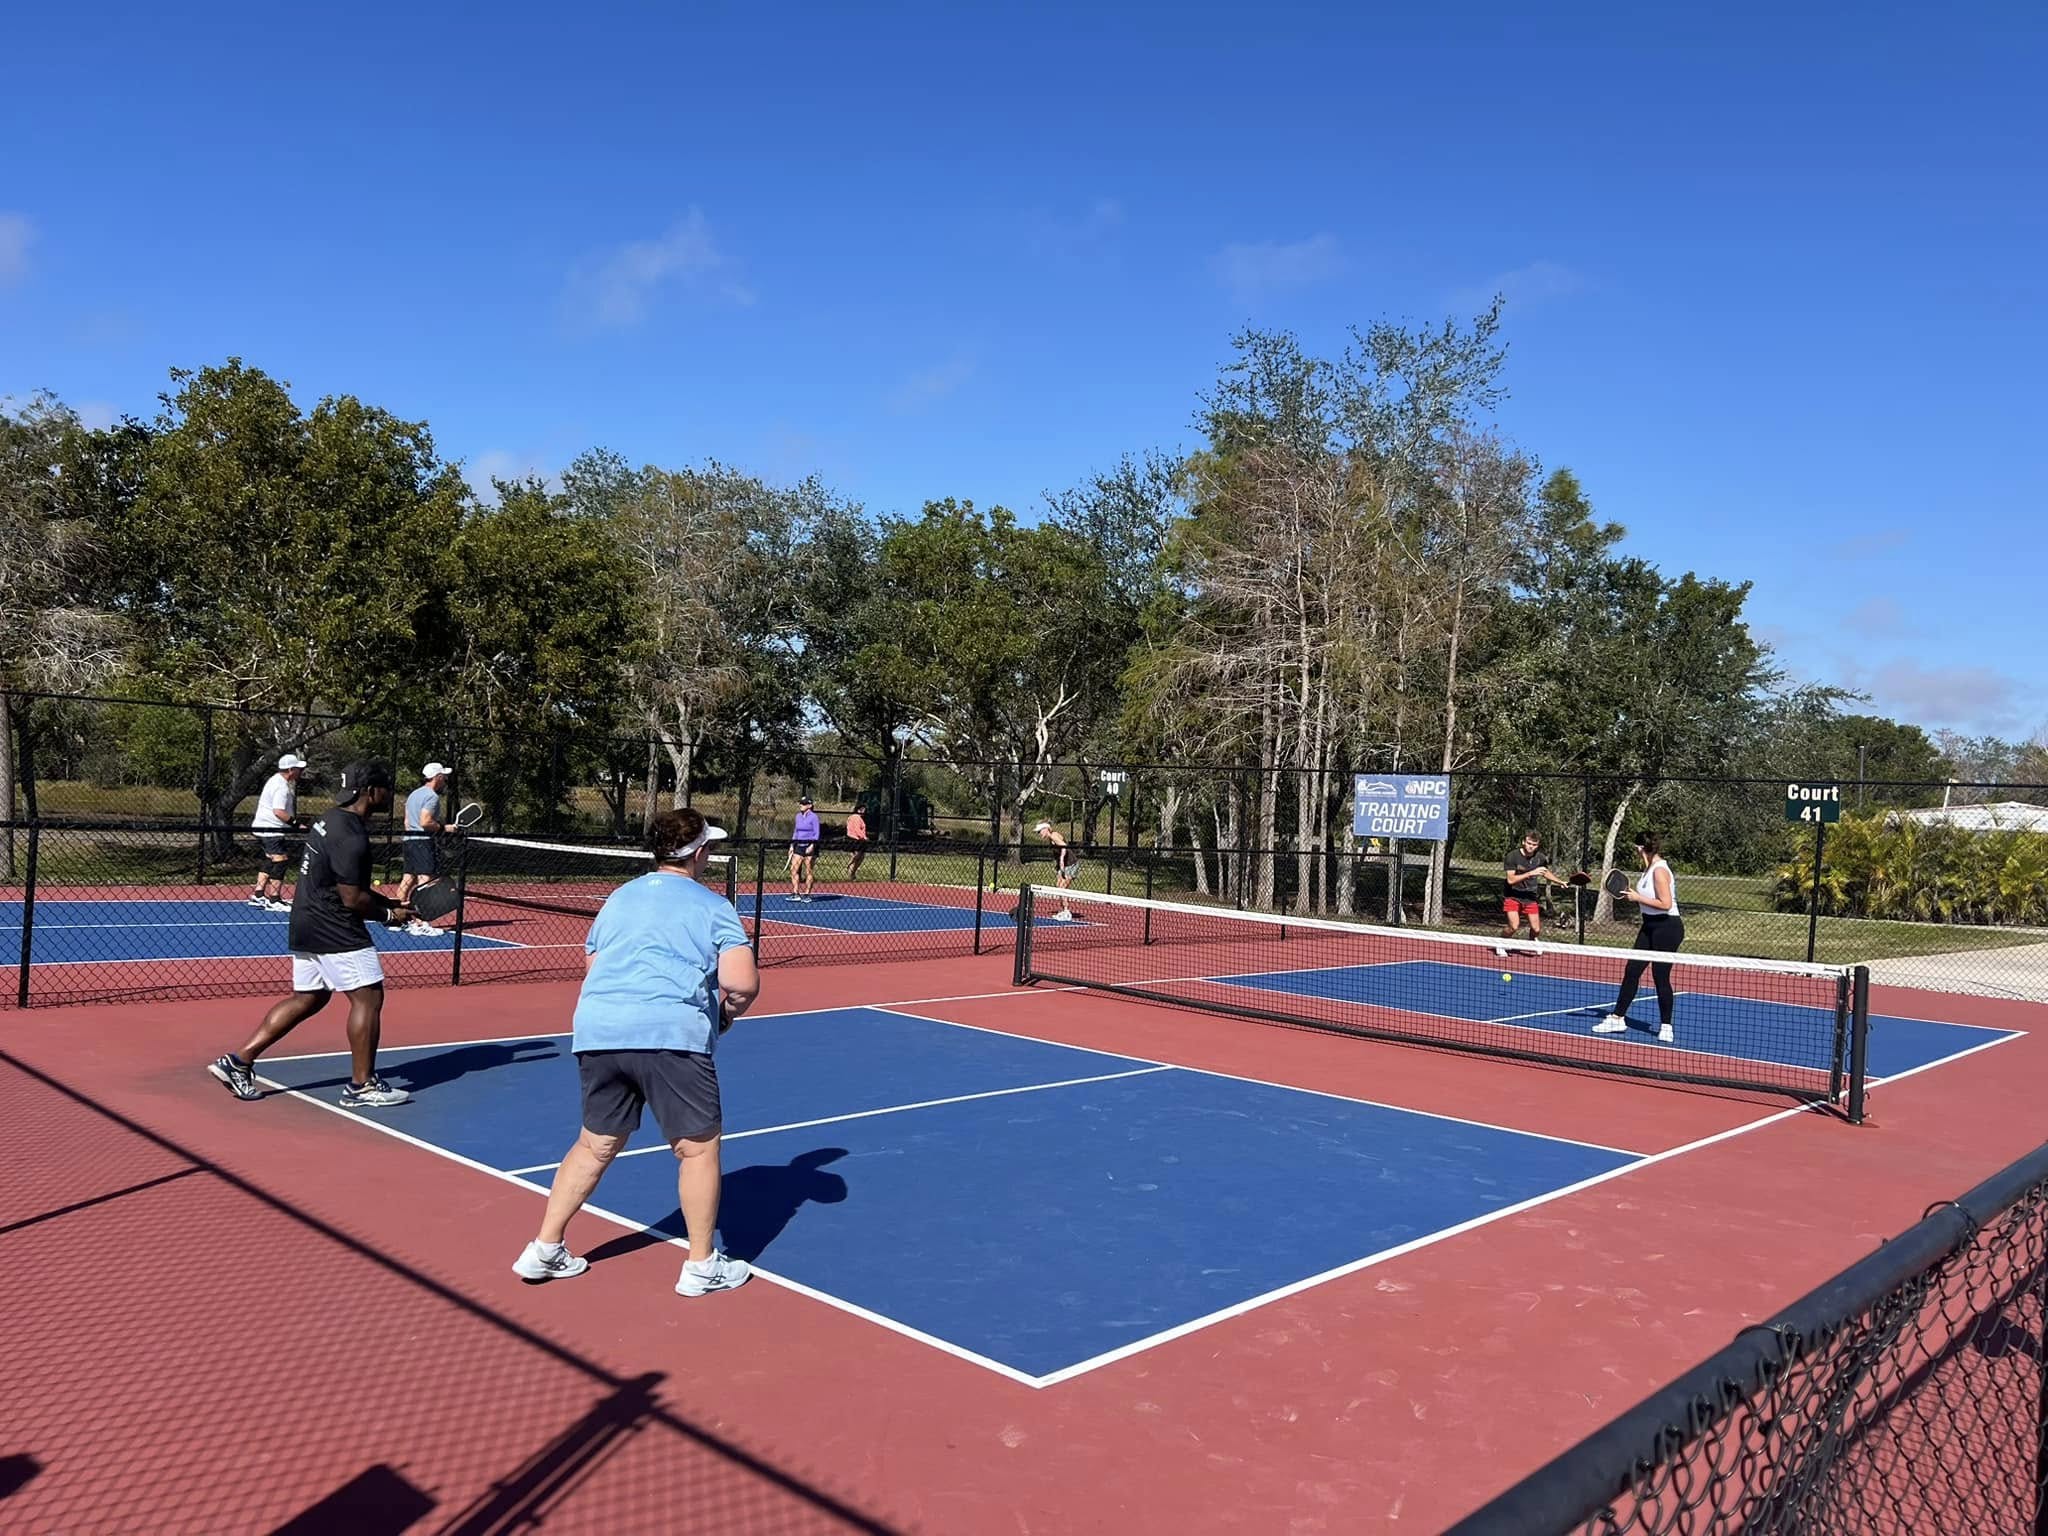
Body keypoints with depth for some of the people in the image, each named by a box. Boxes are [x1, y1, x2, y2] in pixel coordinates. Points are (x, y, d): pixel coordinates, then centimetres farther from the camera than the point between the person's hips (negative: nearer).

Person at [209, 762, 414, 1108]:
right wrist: (389, 913, -6)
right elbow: (353, 899, -21)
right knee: (368, 997, -3)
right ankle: (362, 1086, 4)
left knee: (307, 999, 18)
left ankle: (239, 1061, 19)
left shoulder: (332, 820, 12)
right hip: (335, 930, -10)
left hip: (307, 925, 10)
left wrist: (390, 902, 11)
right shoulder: (351, 837, -21)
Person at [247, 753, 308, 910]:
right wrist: (296, 823, -28)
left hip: (263, 827, 11)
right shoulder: (281, 787, -20)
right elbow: (278, 811, -29)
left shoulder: (277, 780, 14)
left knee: (270, 860, 18)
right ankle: (274, 900, -8)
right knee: (280, 860, -10)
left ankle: (258, 896, 23)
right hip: (270, 828, -11)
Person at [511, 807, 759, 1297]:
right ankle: (702, 1266, 16)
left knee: (596, 1145, 22)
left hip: (597, 1030, 6)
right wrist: (728, 1013, 14)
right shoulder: (712, 905, 5)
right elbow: (743, 982, -6)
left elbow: (589, 964, 28)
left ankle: (544, 1250, 27)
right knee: (698, 1148, 8)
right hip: (671, 1033, -6)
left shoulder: (619, 897, 21)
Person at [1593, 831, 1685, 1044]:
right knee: (1632, 971, 8)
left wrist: (1638, 898, -18)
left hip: (1667, 927, -10)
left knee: (1661, 977, -2)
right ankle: (1617, 1018, 14)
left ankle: (1665, 1026, 11)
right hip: (1650, 926, 10)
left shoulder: (1659, 870, -19)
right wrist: (1632, 895, 5)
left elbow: (1665, 904, -24)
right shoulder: (1648, 869, 10)